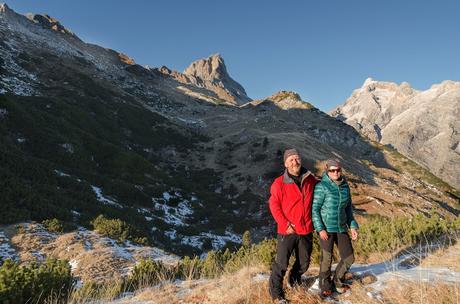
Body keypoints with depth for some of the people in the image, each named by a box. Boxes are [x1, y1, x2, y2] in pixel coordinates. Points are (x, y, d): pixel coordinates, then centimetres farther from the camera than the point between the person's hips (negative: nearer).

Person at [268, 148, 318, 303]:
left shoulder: (311, 180, 1)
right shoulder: (279, 183, -11)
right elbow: (274, 205, -10)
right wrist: (285, 224, -15)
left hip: (306, 230, 4)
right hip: (287, 231, -4)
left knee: (304, 263, 18)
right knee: (281, 263, 1)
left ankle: (295, 279, 46)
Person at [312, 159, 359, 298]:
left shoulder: (345, 186, 6)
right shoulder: (321, 187, -12)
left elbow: (348, 208, 15)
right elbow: (315, 209, -12)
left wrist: (352, 226, 9)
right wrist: (320, 229, -17)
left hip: (341, 228, 6)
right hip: (326, 228, -6)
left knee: (349, 258, 10)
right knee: (327, 259, 3)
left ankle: (337, 282, 35)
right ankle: (325, 287, 26)